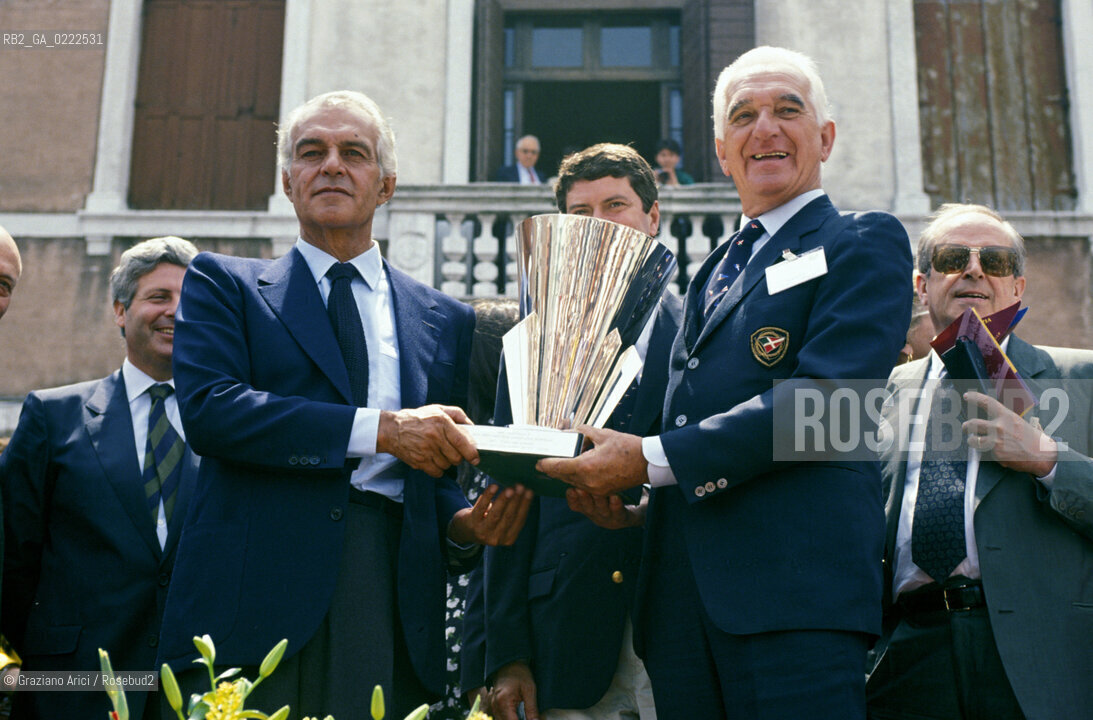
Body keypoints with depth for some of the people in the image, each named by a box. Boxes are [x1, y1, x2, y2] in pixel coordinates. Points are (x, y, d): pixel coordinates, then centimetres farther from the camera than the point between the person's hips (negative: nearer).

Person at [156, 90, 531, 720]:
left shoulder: (444, 318, 18)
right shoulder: (224, 284, 12)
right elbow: (207, 408, -7)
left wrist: (465, 525, -5)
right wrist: (380, 428, -14)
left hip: (392, 594, 2)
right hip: (254, 591, -1)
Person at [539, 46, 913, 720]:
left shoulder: (864, 243, 3)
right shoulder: (712, 270, 26)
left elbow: (821, 398, -12)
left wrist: (651, 459, -14)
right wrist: (612, 485, 3)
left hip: (795, 588, -6)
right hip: (681, 593, 7)